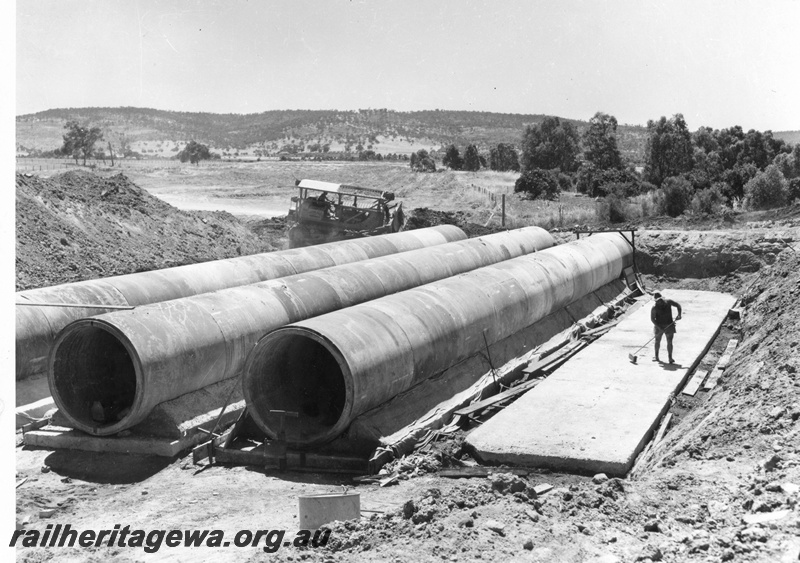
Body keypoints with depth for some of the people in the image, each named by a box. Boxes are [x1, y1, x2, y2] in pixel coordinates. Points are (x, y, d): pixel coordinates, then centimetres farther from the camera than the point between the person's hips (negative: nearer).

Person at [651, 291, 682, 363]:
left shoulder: (668, 302, -7)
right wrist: (659, 327, -22)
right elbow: (652, 319, -14)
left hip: (669, 325, 1)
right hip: (659, 326, -1)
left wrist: (679, 315, -9)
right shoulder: (655, 307, -14)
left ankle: (670, 358, 0)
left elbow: (678, 305, 5)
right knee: (657, 341, 10)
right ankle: (656, 356, 25)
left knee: (669, 342, -4)